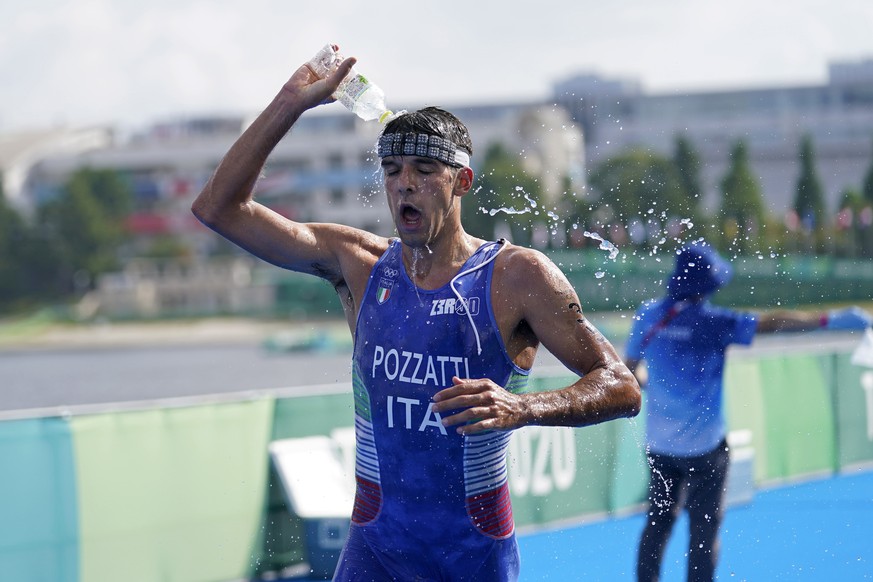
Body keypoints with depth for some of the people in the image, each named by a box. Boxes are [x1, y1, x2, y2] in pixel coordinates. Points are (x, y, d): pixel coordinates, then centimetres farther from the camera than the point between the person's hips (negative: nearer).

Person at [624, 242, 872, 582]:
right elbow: (773, 322, -22)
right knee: (704, 527, 4)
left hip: (658, 441, 5)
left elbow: (630, 368, 11)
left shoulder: (647, 315, -1)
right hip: (703, 441, -5)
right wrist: (829, 320, -21)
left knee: (659, 520, 17)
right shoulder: (711, 321, -16)